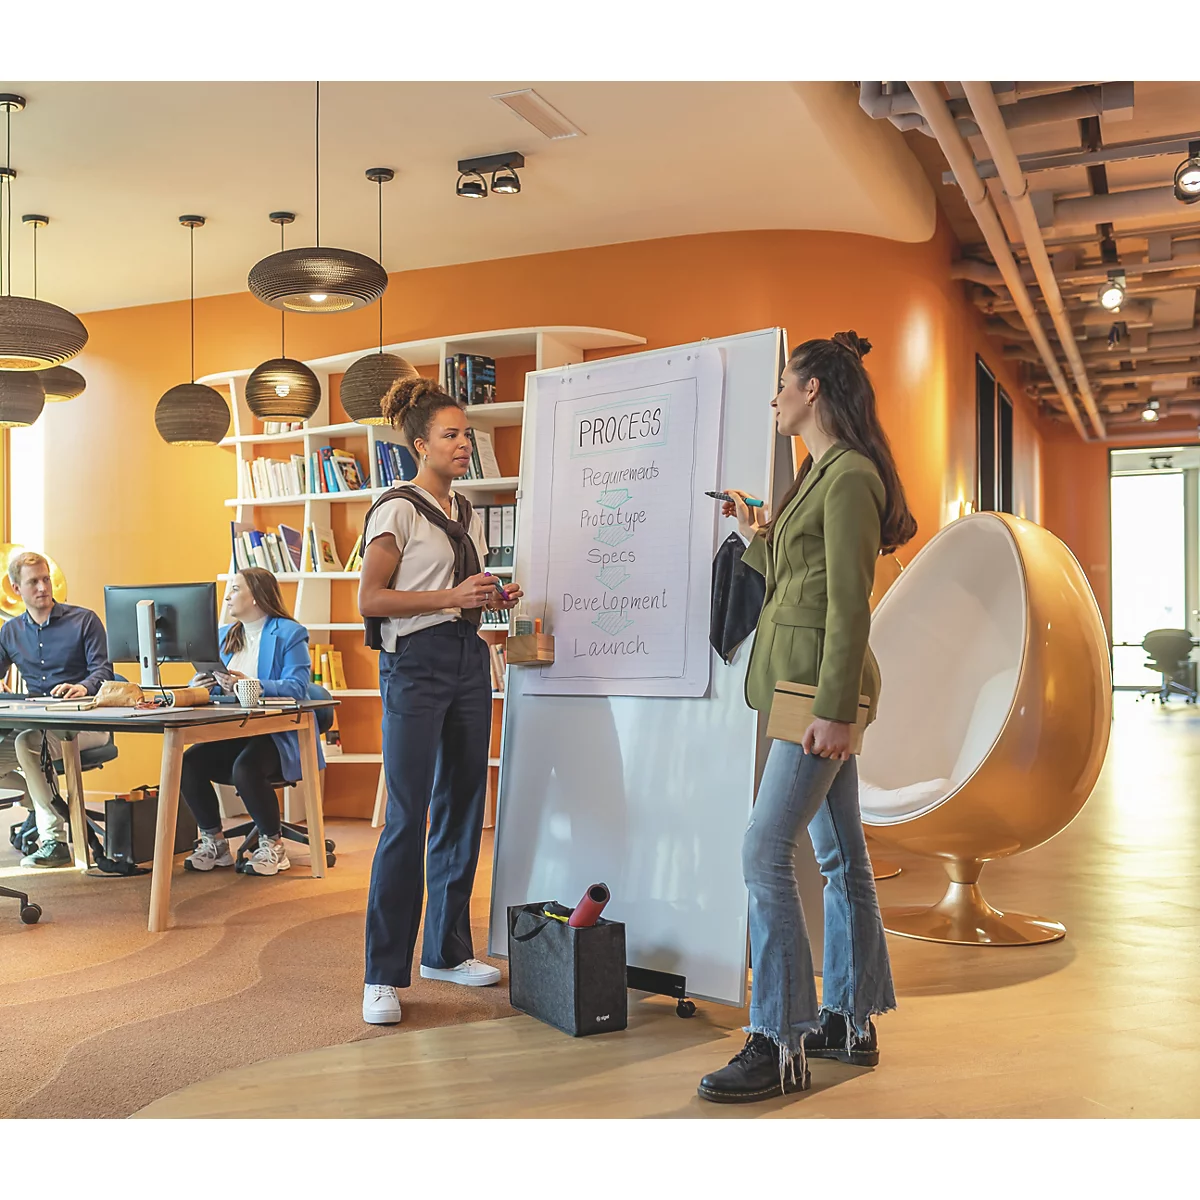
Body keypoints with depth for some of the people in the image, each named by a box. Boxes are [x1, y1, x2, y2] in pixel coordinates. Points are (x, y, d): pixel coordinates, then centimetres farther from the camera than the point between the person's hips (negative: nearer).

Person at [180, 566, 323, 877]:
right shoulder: (224, 635, 18)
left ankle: (273, 845, -10)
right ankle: (213, 842, 1)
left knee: (245, 768, -34)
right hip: (233, 734, 6)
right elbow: (205, 685, 14)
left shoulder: (289, 634, -3)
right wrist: (199, 686, -10)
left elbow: (296, 688, -17)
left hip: (281, 736, -6)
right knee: (188, 763, -19)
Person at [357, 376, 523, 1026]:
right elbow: (370, 600, -11)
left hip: (469, 660, 8)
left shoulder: (468, 514, 17)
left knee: (463, 808, 10)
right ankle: (383, 975, 0)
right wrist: (451, 597, -18)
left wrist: (493, 597, 6)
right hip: (416, 661, -8)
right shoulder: (398, 510, -5)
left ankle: (446, 949, 23)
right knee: (408, 818, -8)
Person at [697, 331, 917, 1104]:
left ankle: (779, 1045, -5)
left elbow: (849, 603, -18)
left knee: (767, 853, -12)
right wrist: (753, 533, 20)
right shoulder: (820, 474, 18)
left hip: (824, 686, -10)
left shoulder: (851, 476, -12)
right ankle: (851, 1021, 23)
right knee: (840, 855, 13)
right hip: (805, 685, 10)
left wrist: (835, 709, -21)